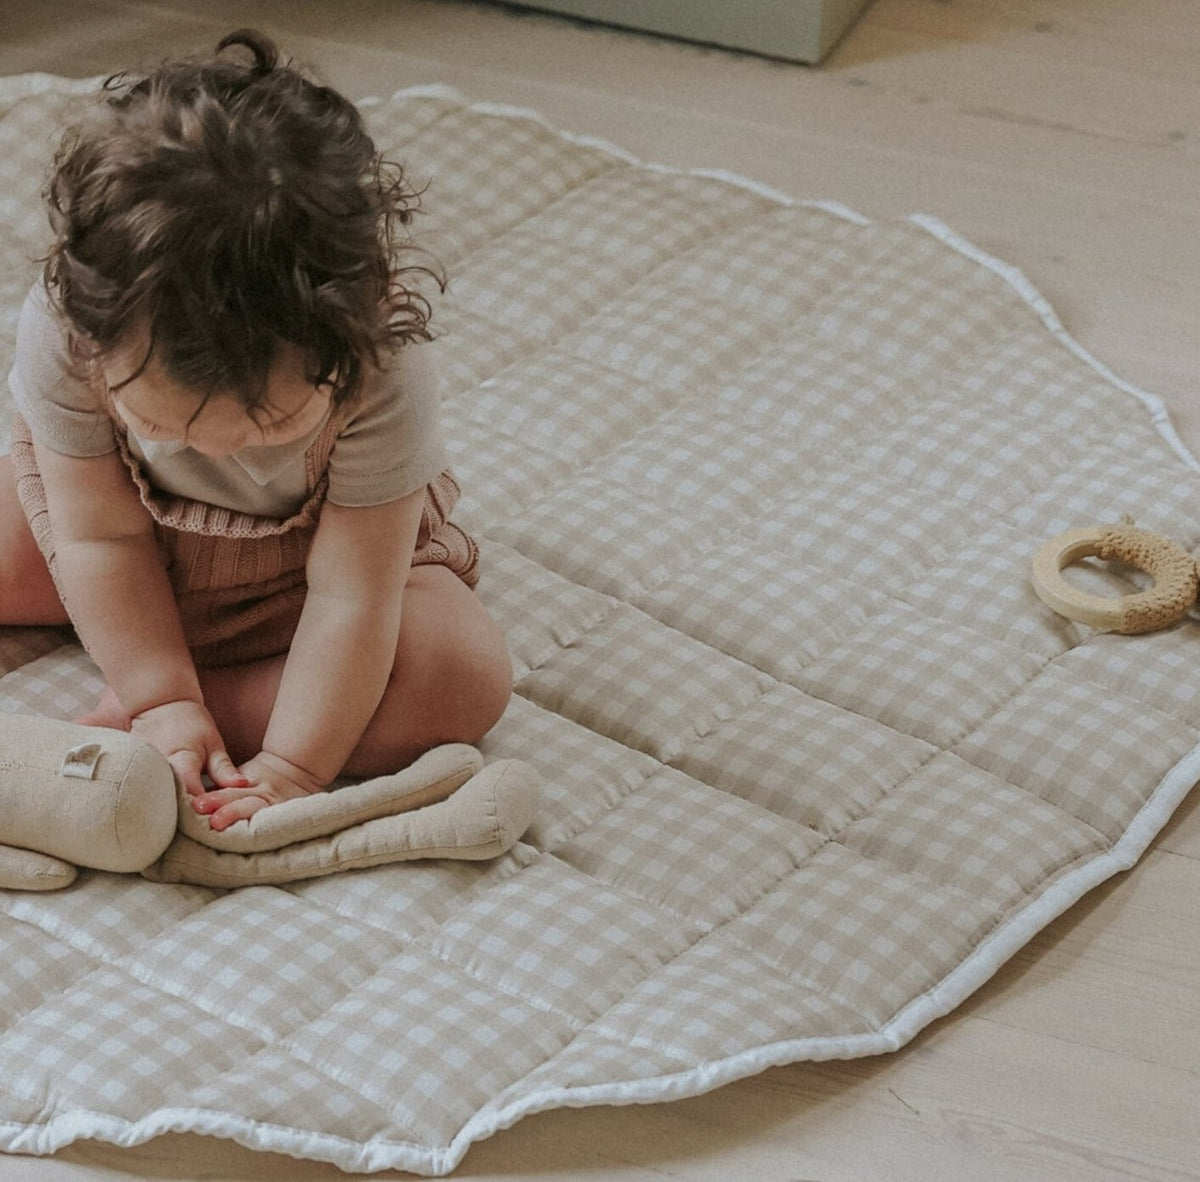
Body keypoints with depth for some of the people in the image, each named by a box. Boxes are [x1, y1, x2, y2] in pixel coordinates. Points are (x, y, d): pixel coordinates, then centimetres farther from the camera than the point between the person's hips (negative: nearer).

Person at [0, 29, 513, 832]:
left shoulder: (384, 371, -38)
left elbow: (350, 600, -32)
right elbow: (101, 538, -23)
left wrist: (292, 767, -33)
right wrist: (162, 697, -27)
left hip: (312, 552, -1)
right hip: (139, 529, 2)